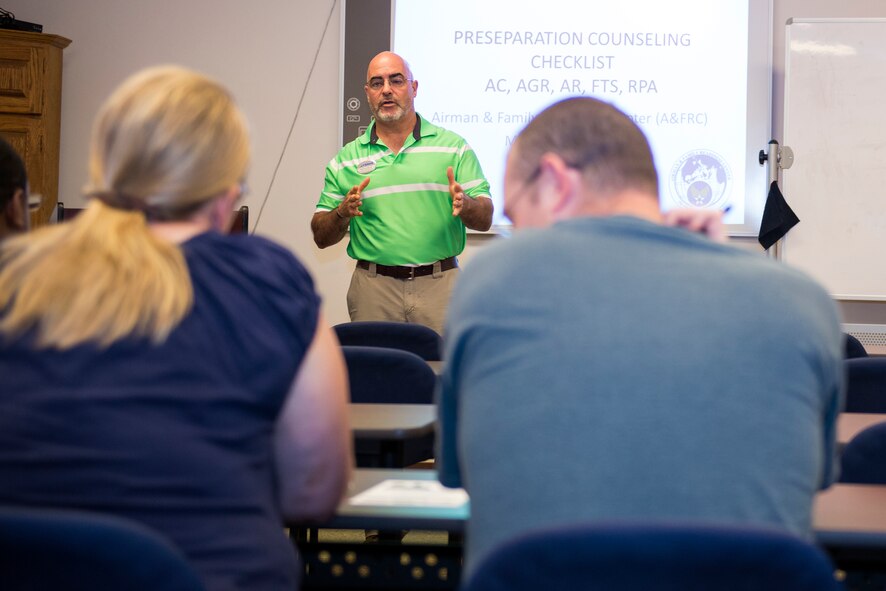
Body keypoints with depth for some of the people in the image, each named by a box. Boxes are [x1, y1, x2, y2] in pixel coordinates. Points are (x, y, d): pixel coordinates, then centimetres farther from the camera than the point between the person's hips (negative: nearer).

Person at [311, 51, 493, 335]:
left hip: (439, 285, -1)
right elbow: (321, 237, 9)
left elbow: (485, 219, 3)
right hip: (374, 288, 1)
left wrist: (465, 205, -18)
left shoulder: (454, 147, 6)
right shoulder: (345, 160, 9)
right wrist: (343, 213, -11)